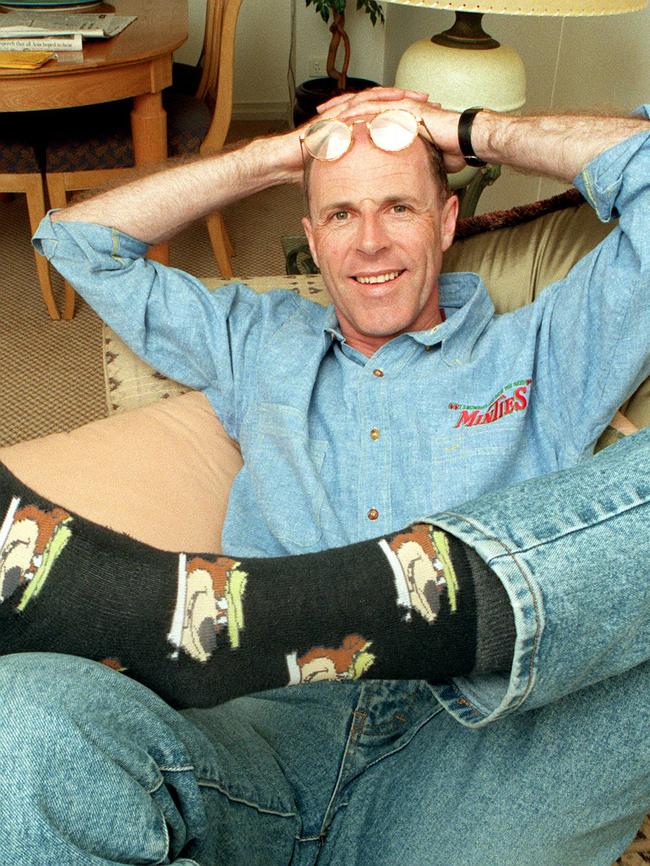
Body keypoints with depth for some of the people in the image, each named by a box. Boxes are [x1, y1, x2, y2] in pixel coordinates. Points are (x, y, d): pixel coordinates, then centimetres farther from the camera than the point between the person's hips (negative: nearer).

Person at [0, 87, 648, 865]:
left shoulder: (540, 355, 21)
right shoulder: (261, 347, 28)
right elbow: (80, 241, 28)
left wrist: (473, 132, 21)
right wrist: (276, 155, 23)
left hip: (473, 773, 1)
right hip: (271, 741, 0)